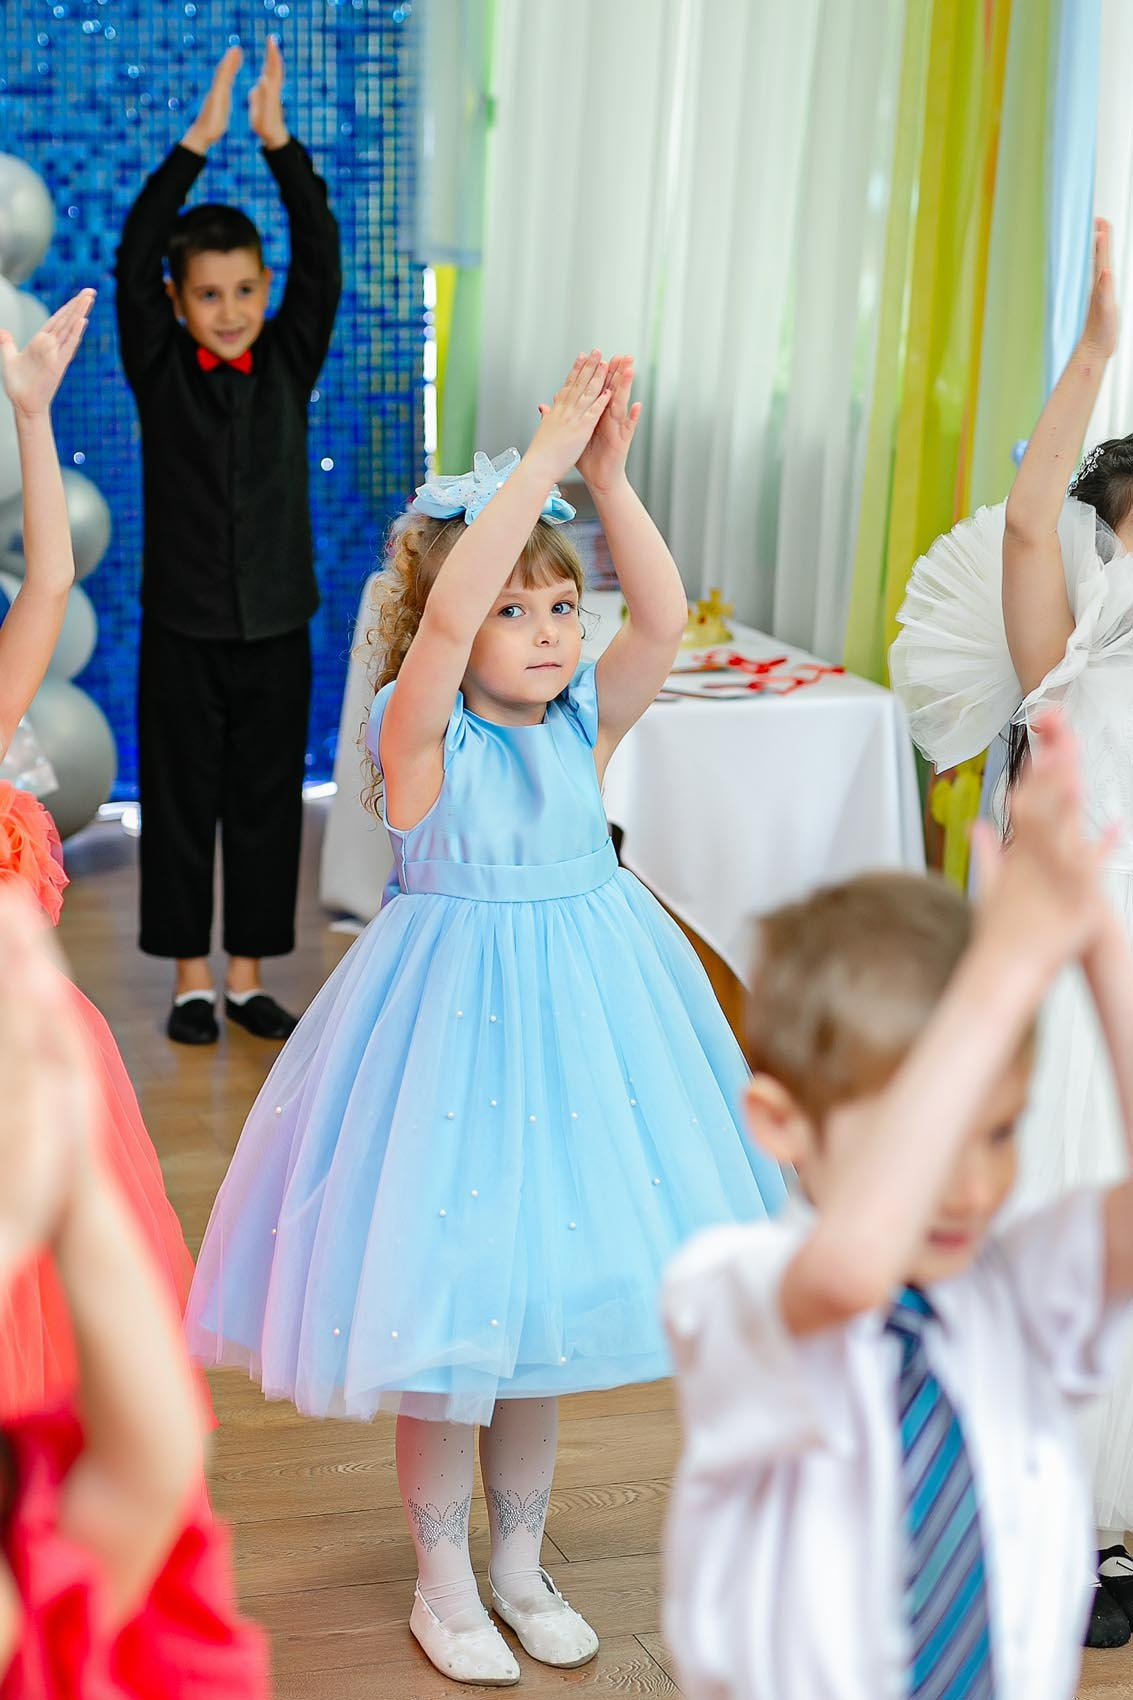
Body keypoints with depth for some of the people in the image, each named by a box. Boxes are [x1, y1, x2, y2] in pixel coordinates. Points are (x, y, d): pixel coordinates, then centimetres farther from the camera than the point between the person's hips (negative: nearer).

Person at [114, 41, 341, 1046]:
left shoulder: (290, 364, 2)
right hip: (183, 625, -1)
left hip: (276, 627, 2)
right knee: (181, 801, 5)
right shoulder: (159, 370, -2)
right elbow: (133, 258, -14)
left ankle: (249, 978, 19)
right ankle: (192, 981, 17)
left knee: (267, 802, 8)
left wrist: (277, 140, -18)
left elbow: (321, 257, -8)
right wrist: (198, 142, -21)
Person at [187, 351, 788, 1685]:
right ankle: (442, 1581, 27)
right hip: (455, 1010, -4)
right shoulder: (422, 734, -14)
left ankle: (520, 1559, 35)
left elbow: (662, 616, -16)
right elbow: (444, 615, -31)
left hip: (577, 1010, 5)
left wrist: (607, 475, -24)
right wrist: (545, 458, -31)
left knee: (538, 1313, 17)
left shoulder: (588, 722, -1)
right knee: (441, 1321, 7)